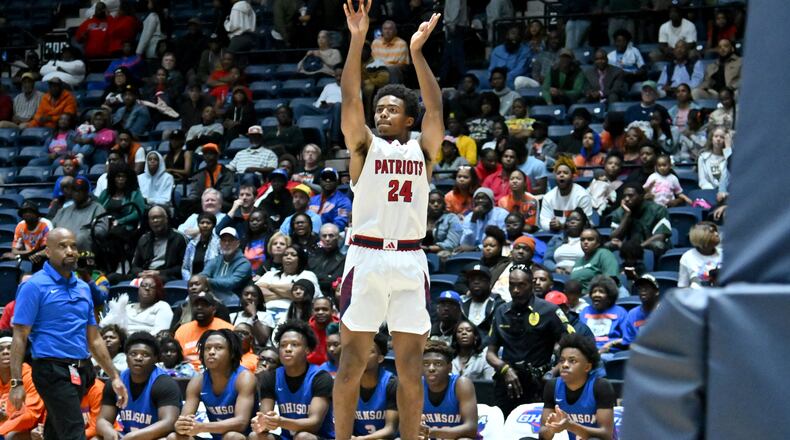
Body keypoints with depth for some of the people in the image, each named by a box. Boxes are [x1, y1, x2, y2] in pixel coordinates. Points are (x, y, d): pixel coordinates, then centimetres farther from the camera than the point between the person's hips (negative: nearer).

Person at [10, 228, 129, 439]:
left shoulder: (83, 288, 15)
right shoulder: (35, 286, -5)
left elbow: (94, 339, 21)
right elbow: (20, 337, -8)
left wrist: (114, 376, 17)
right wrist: (16, 382, -15)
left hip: (81, 372, 7)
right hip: (52, 371, -7)